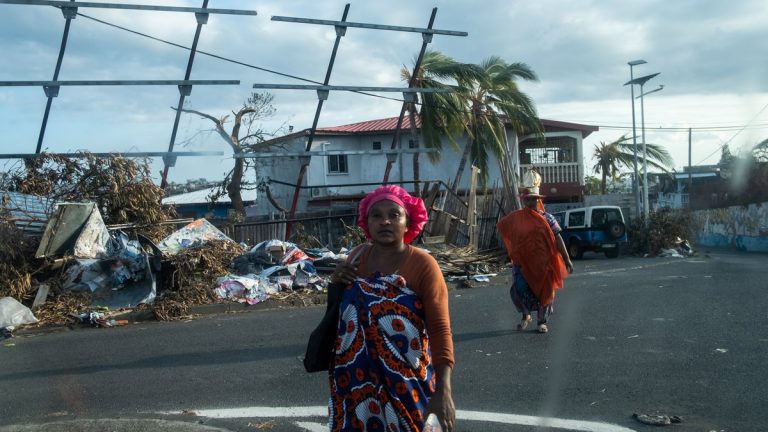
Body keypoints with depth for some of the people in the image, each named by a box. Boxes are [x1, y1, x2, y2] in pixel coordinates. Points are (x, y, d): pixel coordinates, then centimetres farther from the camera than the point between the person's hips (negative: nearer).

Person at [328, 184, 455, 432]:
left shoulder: (423, 264, -14)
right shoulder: (357, 256, 0)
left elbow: (440, 328, -18)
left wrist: (443, 389, -26)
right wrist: (336, 286, -7)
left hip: (405, 381, -4)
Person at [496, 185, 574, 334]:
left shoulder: (547, 218, -1)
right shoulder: (515, 217, 2)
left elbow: (558, 239, -1)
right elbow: (501, 226, 17)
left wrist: (567, 260, -5)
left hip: (543, 263, 0)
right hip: (522, 262, 0)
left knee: (544, 292, 6)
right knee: (519, 290, -10)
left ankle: (541, 322, 24)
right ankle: (526, 316, 18)